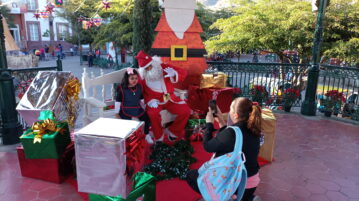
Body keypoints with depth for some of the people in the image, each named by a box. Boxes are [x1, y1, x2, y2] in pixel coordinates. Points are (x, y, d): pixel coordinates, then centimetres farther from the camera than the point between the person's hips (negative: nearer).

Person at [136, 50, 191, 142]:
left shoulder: (163, 67, -4)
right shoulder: (141, 76, -6)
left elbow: (183, 73, -4)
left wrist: (174, 73, -26)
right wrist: (149, 101, -21)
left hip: (170, 98, 3)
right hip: (155, 101, -2)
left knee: (186, 111, -15)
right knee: (153, 113, -35)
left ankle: (172, 131, 9)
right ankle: (159, 138, -8)